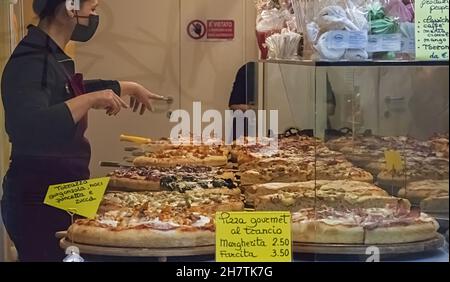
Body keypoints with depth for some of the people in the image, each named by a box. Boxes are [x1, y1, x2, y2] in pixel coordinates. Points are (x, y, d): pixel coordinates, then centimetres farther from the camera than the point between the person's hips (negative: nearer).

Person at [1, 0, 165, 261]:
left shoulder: (51, 56, 11)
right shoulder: (30, 61, -19)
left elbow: (74, 90, 32)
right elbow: (27, 129, -35)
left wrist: (130, 88, 40)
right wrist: (90, 100, -28)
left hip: (59, 195, 10)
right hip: (38, 200, -10)